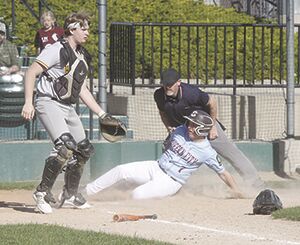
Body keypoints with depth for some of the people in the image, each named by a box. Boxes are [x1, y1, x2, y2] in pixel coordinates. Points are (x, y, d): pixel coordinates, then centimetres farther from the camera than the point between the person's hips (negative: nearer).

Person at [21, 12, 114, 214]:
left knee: (83, 150, 14)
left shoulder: (83, 57, 15)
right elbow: (31, 72, -16)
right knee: (65, 146, -26)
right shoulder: (57, 50, -11)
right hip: (49, 103, -9)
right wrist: (28, 102, -26)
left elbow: (82, 90, 21)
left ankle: (71, 193, 31)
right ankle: (43, 192, -18)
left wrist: (102, 114, 17)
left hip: (68, 107, 9)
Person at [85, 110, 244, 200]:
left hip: (171, 182, -5)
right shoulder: (180, 131, -1)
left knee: (137, 195, -28)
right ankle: (86, 191, -8)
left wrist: (235, 190, -13)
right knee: (121, 170, -13)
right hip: (156, 167, 5)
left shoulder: (207, 152, -14)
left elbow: (223, 172, -7)